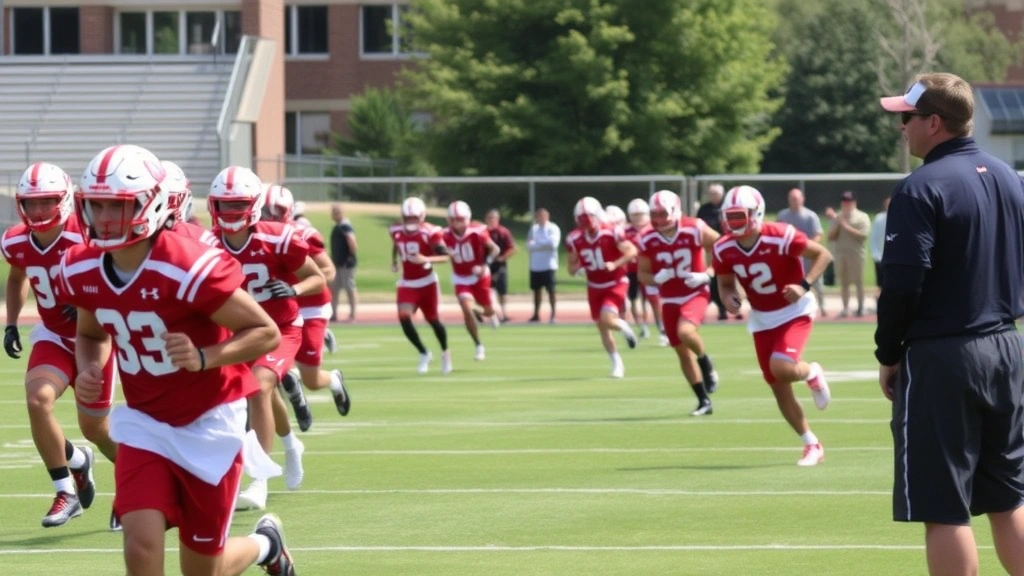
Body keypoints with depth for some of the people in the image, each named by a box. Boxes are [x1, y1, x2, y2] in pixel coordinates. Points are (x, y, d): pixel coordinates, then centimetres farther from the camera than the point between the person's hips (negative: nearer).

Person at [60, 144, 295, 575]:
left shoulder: (189, 270, -26)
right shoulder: (82, 272, -7)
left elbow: (266, 333, -18)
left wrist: (204, 357, -33)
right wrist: (89, 369, -8)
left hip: (208, 422, -4)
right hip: (145, 422, 4)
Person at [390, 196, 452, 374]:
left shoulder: (429, 233, -17)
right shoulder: (396, 231, -1)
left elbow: (445, 256, -21)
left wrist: (426, 259, -36)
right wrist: (394, 261, 11)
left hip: (427, 282, -3)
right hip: (407, 284, 3)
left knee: (432, 319, 7)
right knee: (404, 317, -17)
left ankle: (445, 352, 36)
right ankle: (424, 353, 3)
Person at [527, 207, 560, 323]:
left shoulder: (553, 229, -5)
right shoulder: (534, 229, 11)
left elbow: (553, 244, -17)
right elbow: (529, 246, 5)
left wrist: (536, 243, -9)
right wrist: (544, 244, -11)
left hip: (548, 265, -6)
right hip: (535, 265, 6)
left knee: (550, 290, -6)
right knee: (536, 289, 11)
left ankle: (553, 314, -3)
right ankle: (536, 314, 19)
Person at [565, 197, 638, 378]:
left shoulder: (611, 233, -20)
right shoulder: (575, 239, -6)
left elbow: (632, 251, -20)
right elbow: (572, 265, 6)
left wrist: (615, 264, -33)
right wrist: (576, 269, -18)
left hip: (615, 284, -5)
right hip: (594, 287, 5)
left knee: (607, 319, -24)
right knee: (602, 329, 9)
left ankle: (623, 327, 11)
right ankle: (617, 364, 25)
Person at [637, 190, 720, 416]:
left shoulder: (695, 230, -15)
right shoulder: (648, 240, -6)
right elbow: (642, 273, 5)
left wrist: (707, 276, -17)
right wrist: (655, 279, -18)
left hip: (695, 294, -4)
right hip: (670, 300, 4)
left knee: (685, 331, -31)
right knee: (683, 353, 5)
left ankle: (706, 364, -1)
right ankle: (703, 400, 17)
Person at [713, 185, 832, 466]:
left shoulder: (780, 237, -24)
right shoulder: (724, 250, -8)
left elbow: (823, 254, -13)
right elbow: (726, 283, 8)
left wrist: (804, 286, -26)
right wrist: (729, 298, -15)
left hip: (794, 311, -5)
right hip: (762, 318, 5)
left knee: (781, 367, -28)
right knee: (778, 388, 4)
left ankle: (812, 373, 9)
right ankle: (812, 445, 20)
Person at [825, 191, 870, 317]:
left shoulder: (862, 217, -1)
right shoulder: (837, 217, 10)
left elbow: (863, 235, -13)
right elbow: (831, 237, 5)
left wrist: (847, 227, -13)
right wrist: (836, 224, -9)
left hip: (856, 254, -4)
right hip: (840, 254, 4)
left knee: (858, 282, -1)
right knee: (843, 282, 5)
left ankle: (860, 307, 6)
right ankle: (845, 308, 9)